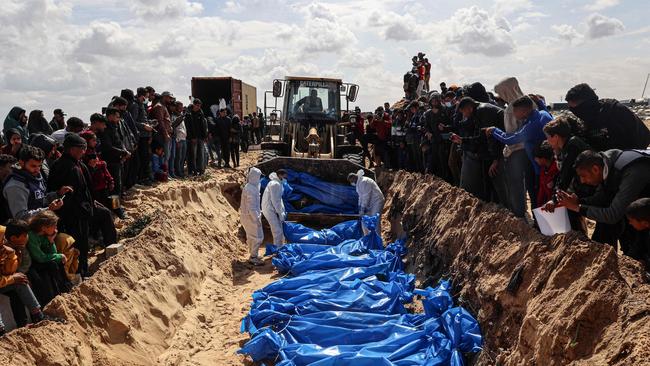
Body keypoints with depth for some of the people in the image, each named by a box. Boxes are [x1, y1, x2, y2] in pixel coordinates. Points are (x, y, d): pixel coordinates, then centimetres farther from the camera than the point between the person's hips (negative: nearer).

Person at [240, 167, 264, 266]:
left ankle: (253, 255, 30)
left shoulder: (249, 187, 9)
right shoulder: (251, 189, -23)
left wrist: (258, 213, 20)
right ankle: (254, 257, 5)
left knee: (251, 237, 19)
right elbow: (251, 207, -24)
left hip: (248, 216, 10)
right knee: (258, 237, -2)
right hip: (251, 217, -10)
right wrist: (257, 219, -20)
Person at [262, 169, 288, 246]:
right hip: (270, 210, -10)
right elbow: (275, 201, -21)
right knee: (278, 231, -8)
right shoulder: (275, 184, -18)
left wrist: (283, 211, 14)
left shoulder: (278, 184, 14)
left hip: (273, 209, 10)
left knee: (279, 231, 15)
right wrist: (280, 213, -17)